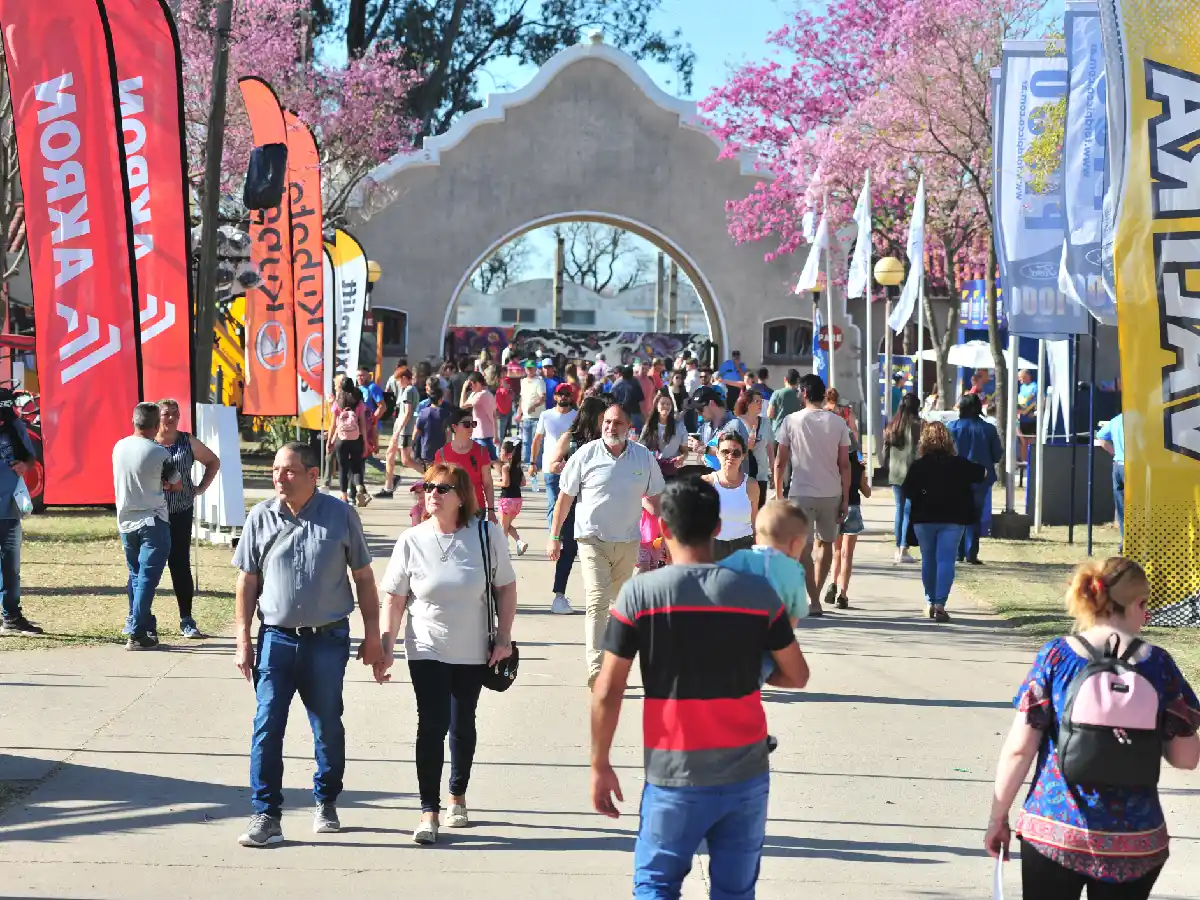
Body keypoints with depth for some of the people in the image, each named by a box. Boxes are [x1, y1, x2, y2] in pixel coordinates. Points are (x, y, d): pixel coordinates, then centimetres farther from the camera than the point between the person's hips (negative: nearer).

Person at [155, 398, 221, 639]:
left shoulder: (188, 442, 6)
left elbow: (213, 462, 16)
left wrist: (201, 488, 6)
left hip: (180, 513, 1)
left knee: (180, 564, 2)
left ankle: (187, 620, 7)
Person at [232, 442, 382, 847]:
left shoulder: (341, 516, -3)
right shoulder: (261, 517, 0)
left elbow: (363, 577, 5)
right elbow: (248, 582, 6)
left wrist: (372, 635, 4)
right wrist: (243, 639, 2)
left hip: (328, 639, 0)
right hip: (277, 637, 0)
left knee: (328, 727, 11)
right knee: (267, 727, -6)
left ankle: (326, 802, 29)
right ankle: (266, 815, -2)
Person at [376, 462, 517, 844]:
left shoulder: (487, 535, -7)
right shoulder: (412, 540, -5)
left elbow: (506, 587, 1)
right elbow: (394, 599, 0)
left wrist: (504, 638, -3)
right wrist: (386, 647, -4)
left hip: (473, 652, 1)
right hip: (426, 650, -1)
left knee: (462, 724, 12)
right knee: (432, 726, -8)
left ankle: (457, 795, 33)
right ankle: (429, 811, -4)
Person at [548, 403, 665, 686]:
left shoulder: (644, 458, 1)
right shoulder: (586, 455, -6)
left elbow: (655, 499, 11)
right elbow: (565, 497, 1)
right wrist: (554, 537, 1)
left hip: (628, 542, 3)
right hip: (593, 538, -3)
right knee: (597, 601, -15)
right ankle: (595, 668, -22)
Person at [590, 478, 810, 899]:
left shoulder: (640, 593, -8)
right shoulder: (758, 593, -2)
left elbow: (607, 692, -8)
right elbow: (797, 676, 8)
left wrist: (600, 765, 3)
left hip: (675, 776, -2)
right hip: (746, 773, 2)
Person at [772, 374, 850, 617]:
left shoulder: (792, 421, -4)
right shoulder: (838, 423, 0)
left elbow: (780, 462, -3)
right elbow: (844, 464, 0)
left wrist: (778, 494, 7)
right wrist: (845, 499, 6)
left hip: (801, 493, -2)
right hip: (831, 494, 2)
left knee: (804, 547, 3)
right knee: (825, 543, 19)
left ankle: (813, 601, -3)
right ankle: (815, 596, 23)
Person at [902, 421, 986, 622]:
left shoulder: (917, 466, -5)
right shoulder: (958, 464, -3)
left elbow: (907, 492, -8)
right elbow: (981, 474, 9)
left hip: (924, 519, 1)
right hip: (952, 519, -1)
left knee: (928, 560, 15)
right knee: (946, 560, -3)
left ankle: (931, 603, 21)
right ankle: (940, 604, -14)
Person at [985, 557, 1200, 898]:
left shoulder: (1055, 656, -5)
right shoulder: (1158, 664, -2)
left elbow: (1019, 749, -7)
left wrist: (997, 818, 4)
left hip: (1054, 832, -1)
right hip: (1135, 843, 1)